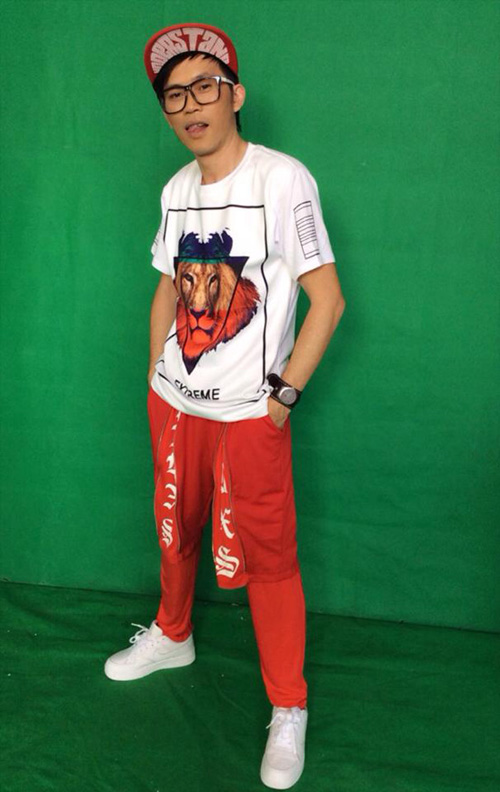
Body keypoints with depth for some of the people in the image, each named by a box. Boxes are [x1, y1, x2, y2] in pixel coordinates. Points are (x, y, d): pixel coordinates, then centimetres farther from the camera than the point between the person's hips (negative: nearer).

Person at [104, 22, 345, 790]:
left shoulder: (282, 179, -13)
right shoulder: (177, 189, 6)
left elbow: (327, 298, -12)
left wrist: (283, 395, -13)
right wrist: (155, 377, 12)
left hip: (248, 416, -6)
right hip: (174, 405, 6)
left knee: (266, 560, 1)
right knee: (176, 534, 22)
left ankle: (289, 710, 19)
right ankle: (172, 635, 47)